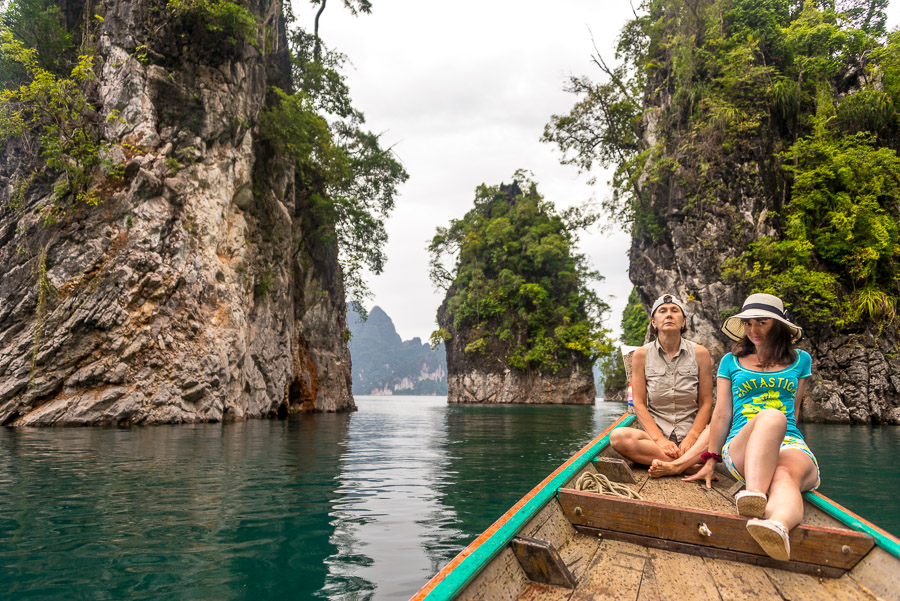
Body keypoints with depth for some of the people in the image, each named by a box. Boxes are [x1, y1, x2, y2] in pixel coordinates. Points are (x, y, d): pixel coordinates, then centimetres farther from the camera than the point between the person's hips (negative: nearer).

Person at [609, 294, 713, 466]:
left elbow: (706, 402, 3)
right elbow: (639, 403, 0)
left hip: (691, 434, 0)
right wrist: (659, 439, -14)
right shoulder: (642, 355, 4)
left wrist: (692, 438, -13)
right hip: (655, 434, 1)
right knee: (618, 436, -32)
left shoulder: (700, 353, 5)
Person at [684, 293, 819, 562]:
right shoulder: (731, 362, 18)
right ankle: (755, 496, -60)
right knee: (771, 416, -38)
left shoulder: (800, 360, 21)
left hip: (791, 445, 1)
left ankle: (778, 524, -72)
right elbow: (722, 414, 14)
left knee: (785, 476, -38)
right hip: (740, 448, -1)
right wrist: (711, 460, 9)